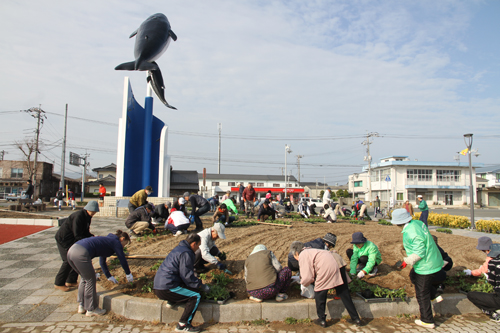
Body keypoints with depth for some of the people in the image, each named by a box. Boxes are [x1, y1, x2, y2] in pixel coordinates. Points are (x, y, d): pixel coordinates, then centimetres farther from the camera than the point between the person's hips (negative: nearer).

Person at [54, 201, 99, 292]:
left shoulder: (88, 217, 3)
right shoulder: (78, 216, -27)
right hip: (63, 238, -9)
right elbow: (77, 235, -28)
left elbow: (85, 232, 10)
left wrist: (92, 237, -9)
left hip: (72, 239, 10)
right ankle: (58, 283, 4)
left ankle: (71, 281, 18)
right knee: (69, 260, -9)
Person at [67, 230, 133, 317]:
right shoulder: (116, 242, 9)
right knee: (90, 280, 6)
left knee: (84, 278, 24)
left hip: (71, 250, 9)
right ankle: (91, 309, 19)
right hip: (81, 254, -9)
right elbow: (122, 259, 12)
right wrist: (128, 274, 29)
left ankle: (81, 306, 32)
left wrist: (109, 276, 53)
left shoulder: (107, 239, 32)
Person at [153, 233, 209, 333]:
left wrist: (198, 282, 22)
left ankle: (172, 301, 12)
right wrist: (201, 286, -6)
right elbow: (187, 276, -17)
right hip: (166, 289, -10)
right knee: (196, 296, -11)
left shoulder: (179, 248, 17)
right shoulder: (186, 253, -14)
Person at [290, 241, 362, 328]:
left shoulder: (302, 256, 4)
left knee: (319, 294, 11)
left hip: (327, 267, -9)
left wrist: (303, 283, 18)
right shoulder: (310, 251, 30)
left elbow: (308, 277, -2)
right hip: (338, 264, 9)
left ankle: (322, 320, 21)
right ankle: (356, 319, 24)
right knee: (344, 294, 17)